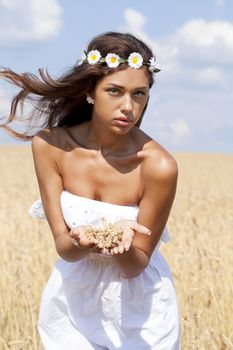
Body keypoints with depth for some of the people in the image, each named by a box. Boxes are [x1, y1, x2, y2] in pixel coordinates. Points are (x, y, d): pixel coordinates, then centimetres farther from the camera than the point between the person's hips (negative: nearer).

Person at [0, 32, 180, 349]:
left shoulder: (158, 166, -24)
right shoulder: (50, 145, -16)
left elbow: (136, 266, -15)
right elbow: (63, 247, -15)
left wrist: (124, 244, -37)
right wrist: (80, 243, -37)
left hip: (138, 309, -2)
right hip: (72, 301, 2)